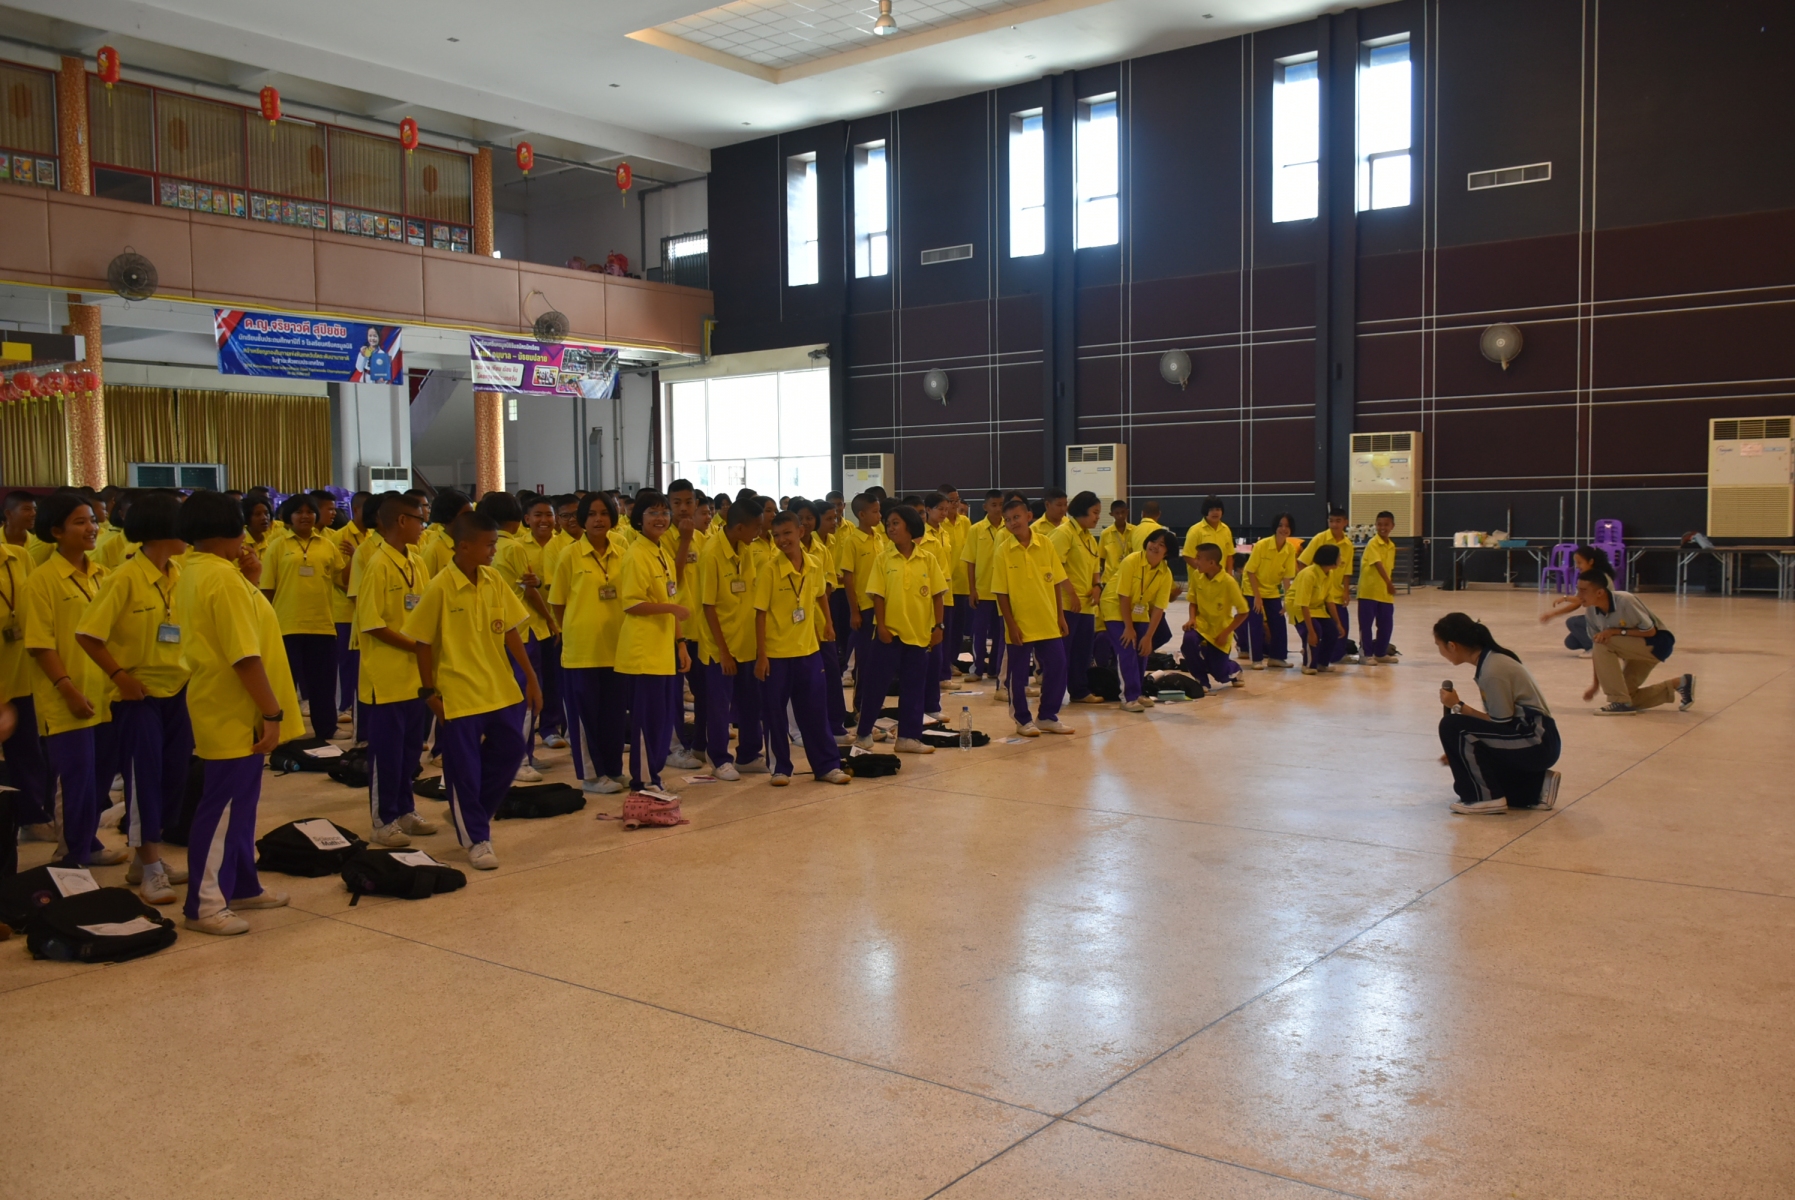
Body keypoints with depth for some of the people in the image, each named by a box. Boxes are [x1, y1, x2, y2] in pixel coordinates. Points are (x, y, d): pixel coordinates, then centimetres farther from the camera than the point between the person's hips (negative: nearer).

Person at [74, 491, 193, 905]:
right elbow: (87, 633, -13)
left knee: (173, 778, 10)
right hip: (139, 693, -6)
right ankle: (151, 869, 6)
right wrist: (119, 676, -15)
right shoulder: (125, 578, -14)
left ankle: (145, 859, 25)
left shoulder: (180, 574, 4)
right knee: (144, 778, -2)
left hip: (176, 691, 6)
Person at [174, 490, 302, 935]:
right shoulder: (223, 577, -21)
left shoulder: (195, 571, 10)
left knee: (239, 802, 18)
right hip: (235, 712, -10)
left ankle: (241, 886, 29)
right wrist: (273, 712, -20)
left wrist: (248, 579, 3)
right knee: (223, 807, -2)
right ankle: (205, 905, 5)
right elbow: (245, 655, -24)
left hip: (231, 708, 10)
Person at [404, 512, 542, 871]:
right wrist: (429, 691, -8)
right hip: (459, 695, -5)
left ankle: (470, 814, 33)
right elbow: (423, 643, -8)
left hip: (502, 690, 6)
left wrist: (531, 678, 5)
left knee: (509, 753, 11)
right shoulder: (440, 588, -14)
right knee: (465, 770, 3)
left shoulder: (495, 581, 0)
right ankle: (476, 838, 18)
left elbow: (510, 632, 6)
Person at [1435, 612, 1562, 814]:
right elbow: (1496, 719, 14)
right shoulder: (1491, 659, 7)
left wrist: (1458, 706, -13)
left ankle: (1487, 797, -9)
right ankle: (1536, 787, 15)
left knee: (1452, 726, -18)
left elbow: (1501, 723, -18)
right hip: (1535, 742, 10)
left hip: (1536, 743, -10)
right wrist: (1459, 752, 16)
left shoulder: (1492, 671, -21)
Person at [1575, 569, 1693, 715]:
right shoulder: (1590, 612, -12)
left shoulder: (1625, 601, -31)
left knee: (1604, 644, -30)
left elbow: (1650, 631, -21)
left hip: (1656, 644, -8)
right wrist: (1596, 683, -5)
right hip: (1635, 647, 8)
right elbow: (1596, 648, -2)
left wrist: (1616, 631, -30)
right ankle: (1679, 685, 22)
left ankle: (1620, 702, -22)